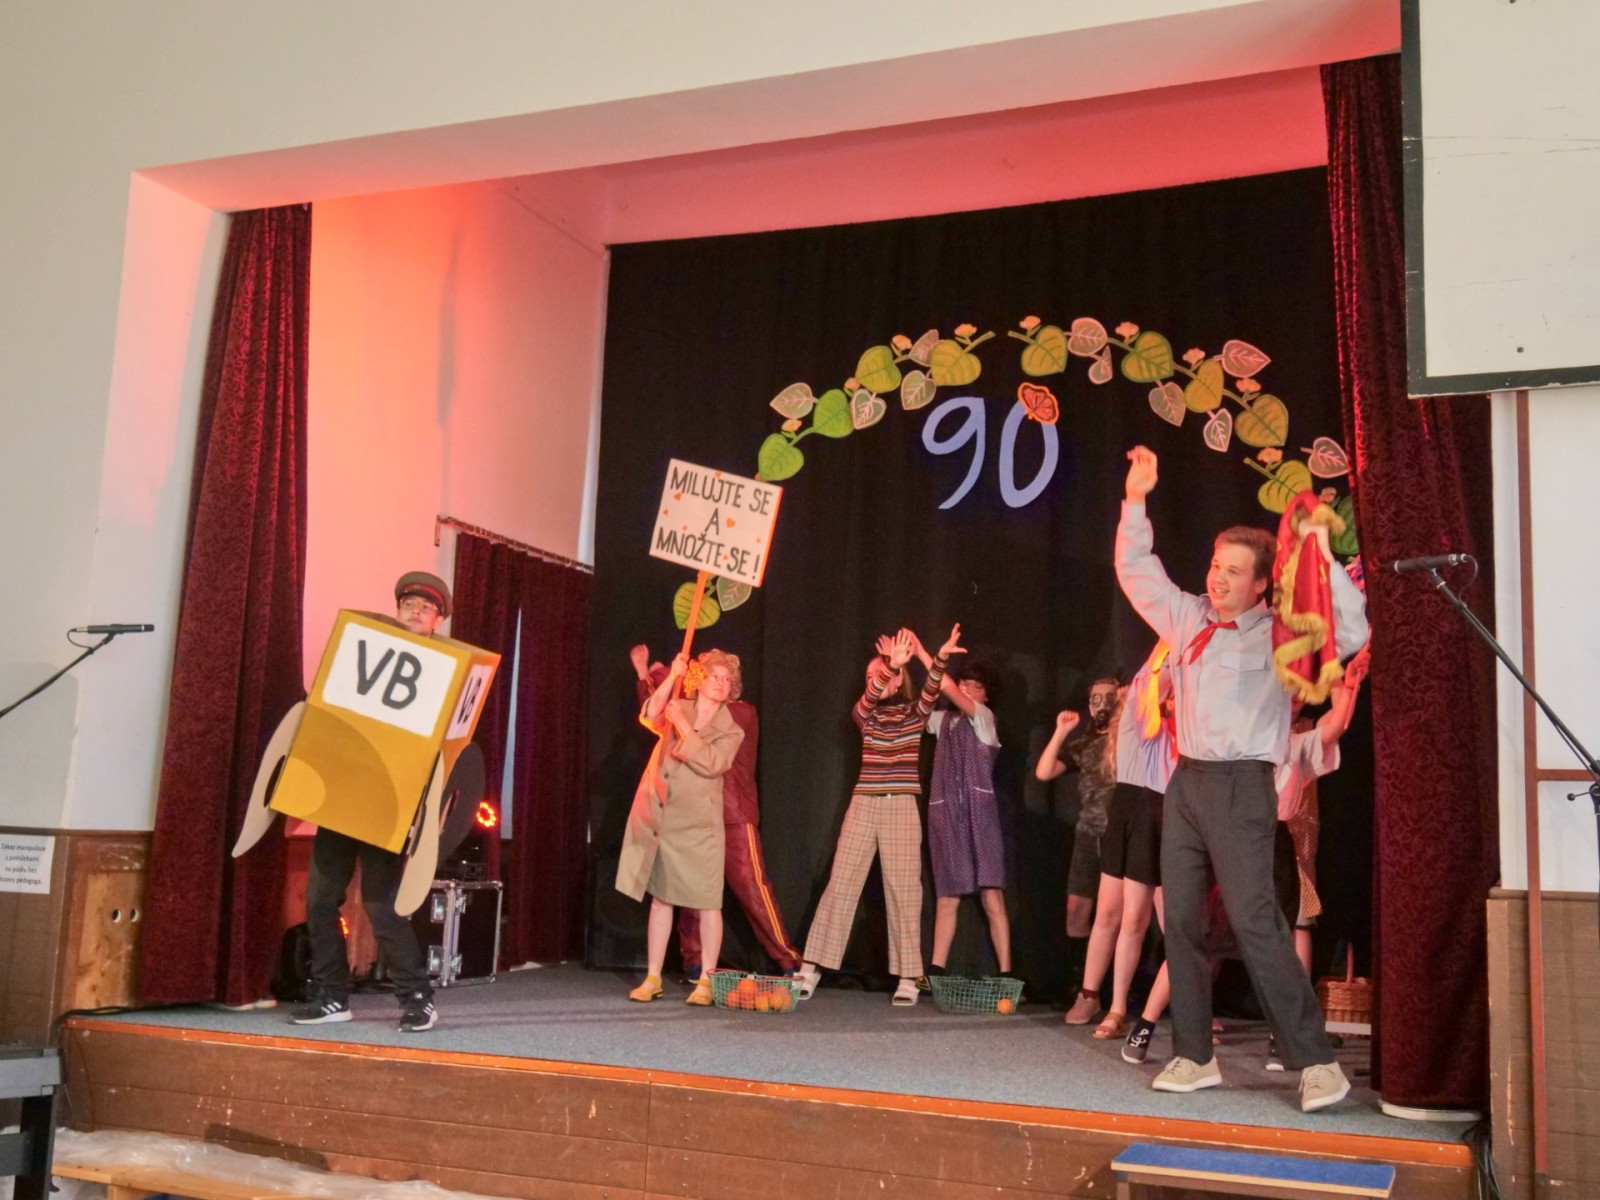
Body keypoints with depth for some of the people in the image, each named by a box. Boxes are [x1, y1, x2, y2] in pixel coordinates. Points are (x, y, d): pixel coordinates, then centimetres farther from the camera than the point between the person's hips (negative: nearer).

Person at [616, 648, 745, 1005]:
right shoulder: (678, 709, 8)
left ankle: (705, 981, 5)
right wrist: (673, 676, -22)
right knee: (660, 898, 7)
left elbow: (712, 763, -16)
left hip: (697, 825, -2)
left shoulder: (730, 732, 3)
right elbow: (650, 716, -13)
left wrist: (682, 724, -17)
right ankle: (653, 978, 14)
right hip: (659, 818, 2)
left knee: (706, 902, -4)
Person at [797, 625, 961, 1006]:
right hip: (864, 805, 1)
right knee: (841, 885, 1)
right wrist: (891, 664, -33)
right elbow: (871, 696, -16)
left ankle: (908, 978, 6)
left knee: (904, 891, 0)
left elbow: (931, 690, -15)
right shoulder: (864, 714, 7)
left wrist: (940, 658, -34)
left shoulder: (915, 714, 5)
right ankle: (811, 969, 6)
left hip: (902, 809, -1)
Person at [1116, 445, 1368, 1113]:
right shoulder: (1186, 619, 14)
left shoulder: (1278, 635, -1)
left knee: (1254, 920, -13)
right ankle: (1194, 1057, 13)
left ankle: (1315, 1062, -6)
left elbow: (1350, 634, -14)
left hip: (1242, 787, -6)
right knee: (1181, 920, 5)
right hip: (1187, 782, 6)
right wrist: (1136, 501, 16)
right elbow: (1136, 571, 23)